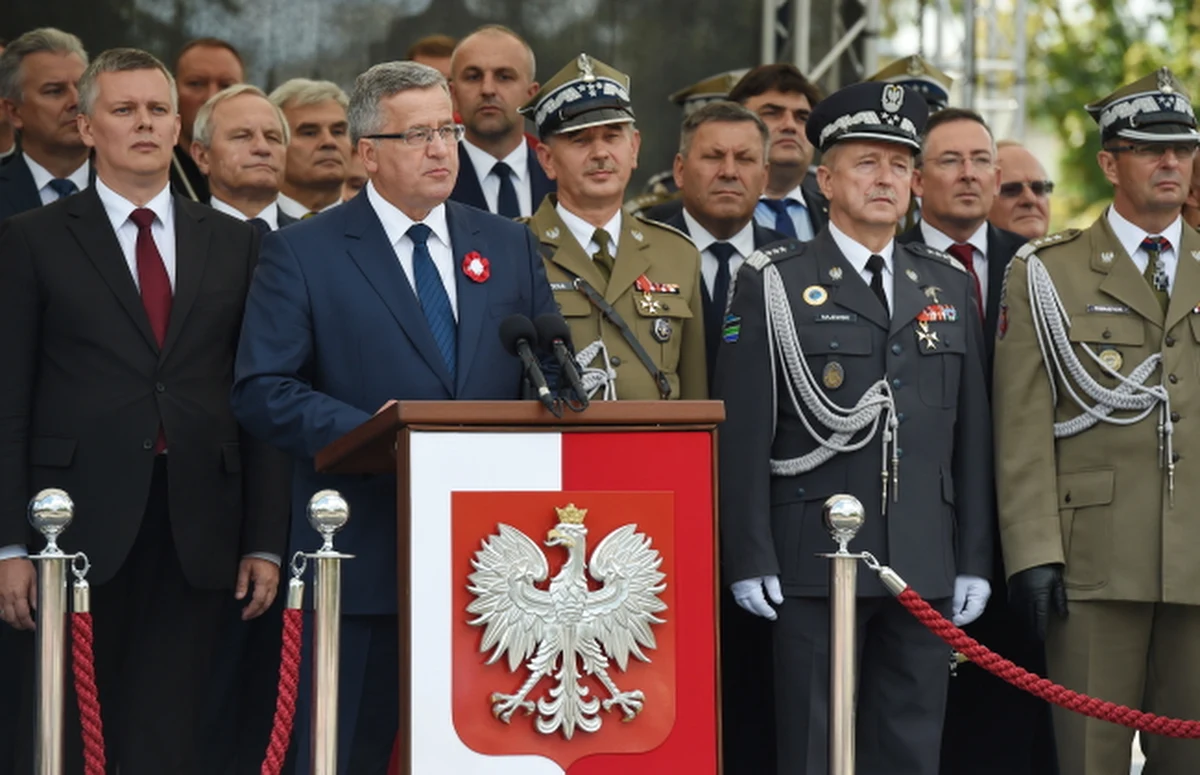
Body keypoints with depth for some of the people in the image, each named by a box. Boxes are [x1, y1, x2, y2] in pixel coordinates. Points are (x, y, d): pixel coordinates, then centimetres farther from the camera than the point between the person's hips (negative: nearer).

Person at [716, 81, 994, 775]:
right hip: (814, 559, -4)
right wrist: (749, 559, -10)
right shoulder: (774, 283, 1)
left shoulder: (950, 286, 14)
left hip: (926, 565, 4)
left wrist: (975, 560, 8)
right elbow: (743, 432, -4)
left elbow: (972, 433, 13)